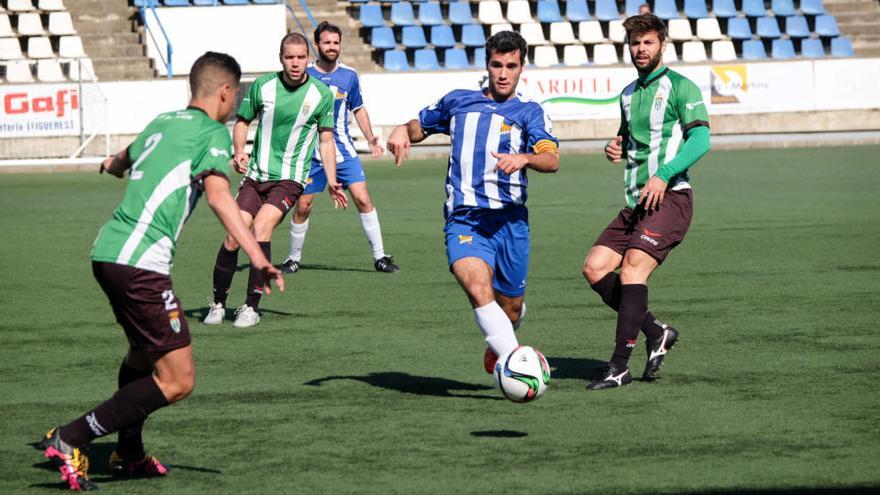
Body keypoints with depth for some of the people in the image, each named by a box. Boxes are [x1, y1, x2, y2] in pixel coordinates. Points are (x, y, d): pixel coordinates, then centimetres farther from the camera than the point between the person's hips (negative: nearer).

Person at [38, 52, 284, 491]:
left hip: (107, 252, 9)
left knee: (143, 352, 31)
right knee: (177, 381, -7)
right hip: (139, 262, -9)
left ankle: (129, 454, 40)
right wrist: (257, 256, -29)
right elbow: (218, 195, -20)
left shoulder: (163, 123, 21)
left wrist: (111, 164, 69)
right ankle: (71, 439, -11)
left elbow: (125, 157, 43)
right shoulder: (212, 132, -2)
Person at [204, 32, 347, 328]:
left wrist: (332, 182, -2)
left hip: (289, 178, -2)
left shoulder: (321, 94, -2)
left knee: (261, 227, -24)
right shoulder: (262, 86, 0)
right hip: (255, 175, 2)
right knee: (233, 237, -8)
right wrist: (238, 151, -5)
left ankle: (251, 307, -14)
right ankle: (218, 304, 13)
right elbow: (242, 121, 14)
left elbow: (326, 140, 6)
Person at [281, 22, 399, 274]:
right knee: (302, 205, -1)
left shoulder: (349, 75, 3)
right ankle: (294, 259, 17)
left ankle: (379, 256, -3)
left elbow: (358, 109, 14)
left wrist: (370, 137, 1)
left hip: (343, 149, 1)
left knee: (363, 199, -10)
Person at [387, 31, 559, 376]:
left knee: (510, 307, 8)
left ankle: (497, 347, 44)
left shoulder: (529, 111, 5)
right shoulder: (458, 101, 14)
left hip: (510, 220, 0)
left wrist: (524, 158, -33)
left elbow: (552, 160, -11)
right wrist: (402, 131, 8)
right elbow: (421, 125, 31)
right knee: (478, 288, -27)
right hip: (464, 220, 0)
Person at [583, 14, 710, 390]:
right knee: (595, 267, -4)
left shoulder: (679, 87, -3)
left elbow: (700, 139, -14)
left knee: (632, 267, -21)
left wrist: (663, 174, -25)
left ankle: (619, 366, -20)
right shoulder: (629, 94, 20)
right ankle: (656, 332, 8)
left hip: (669, 198, -8)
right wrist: (616, 148, 10)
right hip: (636, 203, 8)